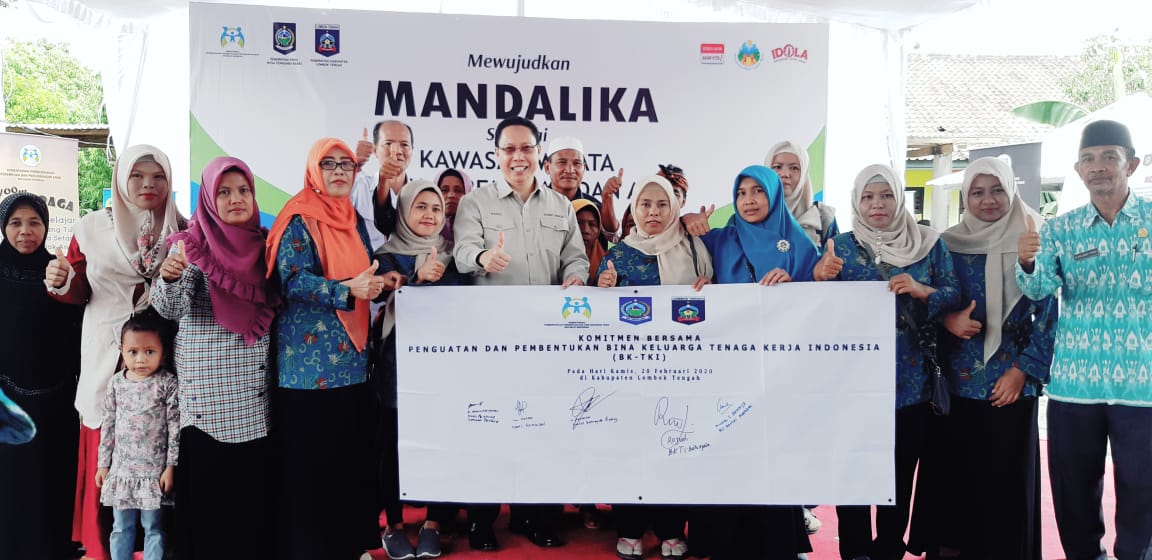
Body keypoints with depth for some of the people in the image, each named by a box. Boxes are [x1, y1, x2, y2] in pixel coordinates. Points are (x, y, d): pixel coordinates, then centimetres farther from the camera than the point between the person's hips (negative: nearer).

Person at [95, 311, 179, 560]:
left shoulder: (167, 383, -9)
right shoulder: (116, 383, 3)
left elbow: (175, 426, -9)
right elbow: (108, 424, 9)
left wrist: (171, 466, -11)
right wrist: (103, 464, 9)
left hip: (154, 469, -4)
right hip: (121, 467, 4)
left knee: (153, 527, 5)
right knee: (121, 527, 14)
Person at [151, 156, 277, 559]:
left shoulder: (264, 243, 10)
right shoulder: (195, 245, -3)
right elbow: (171, 308, -13)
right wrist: (169, 277, -32)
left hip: (256, 375, 4)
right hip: (208, 376, -4)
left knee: (255, 470, 7)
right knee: (209, 477, -1)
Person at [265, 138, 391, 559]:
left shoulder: (355, 221, 15)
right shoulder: (298, 219, -6)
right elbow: (293, 281, -16)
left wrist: (377, 283, -3)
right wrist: (348, 290, -29)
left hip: (352, 357, 7)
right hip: (309, 360, -6)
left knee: (352, 454, 10)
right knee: (309, 461, -1)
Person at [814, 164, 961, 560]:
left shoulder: (929, 243, 5)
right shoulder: (841, 245, 3)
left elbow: (954, 296, 0)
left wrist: (922, 291, -20)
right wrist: (820, 278, -22)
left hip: (912, 381, 1)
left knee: (901, 474, 9)